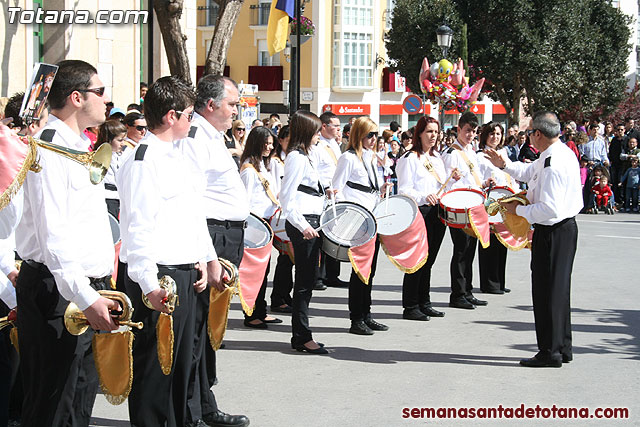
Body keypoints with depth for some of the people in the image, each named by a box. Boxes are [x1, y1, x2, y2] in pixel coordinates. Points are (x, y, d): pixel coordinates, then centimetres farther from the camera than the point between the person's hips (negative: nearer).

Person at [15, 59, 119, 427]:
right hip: (59, 291, -10)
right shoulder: (49, 149, -15)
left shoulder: (79, 147, 16)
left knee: (81, 396, 16)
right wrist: (85, 297, -28)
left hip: (89, 289, 10)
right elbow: (53, 234, -23)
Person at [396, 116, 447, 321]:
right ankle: (410, 307, 1)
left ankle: (424, 303, 21)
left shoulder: (437, 158, 17)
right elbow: (404, 190, -13)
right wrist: (424, 197, -29)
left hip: (437, 212, 7)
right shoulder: (410, 158, -6)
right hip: (420, 213, -7)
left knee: (428, 261, 13)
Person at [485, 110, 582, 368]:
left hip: (552, 233, -10)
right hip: (565, 228, 10)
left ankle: (550, 353, 6)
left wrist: (518, 210, -16)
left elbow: (550, 209, -28)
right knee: (559, 289, 17)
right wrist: (505, 166, 20)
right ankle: (562, 348, 26)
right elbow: (531, 173, 27)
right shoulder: (562, 152, 9)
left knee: (546, 291, -1)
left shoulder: (553, 164, -24)